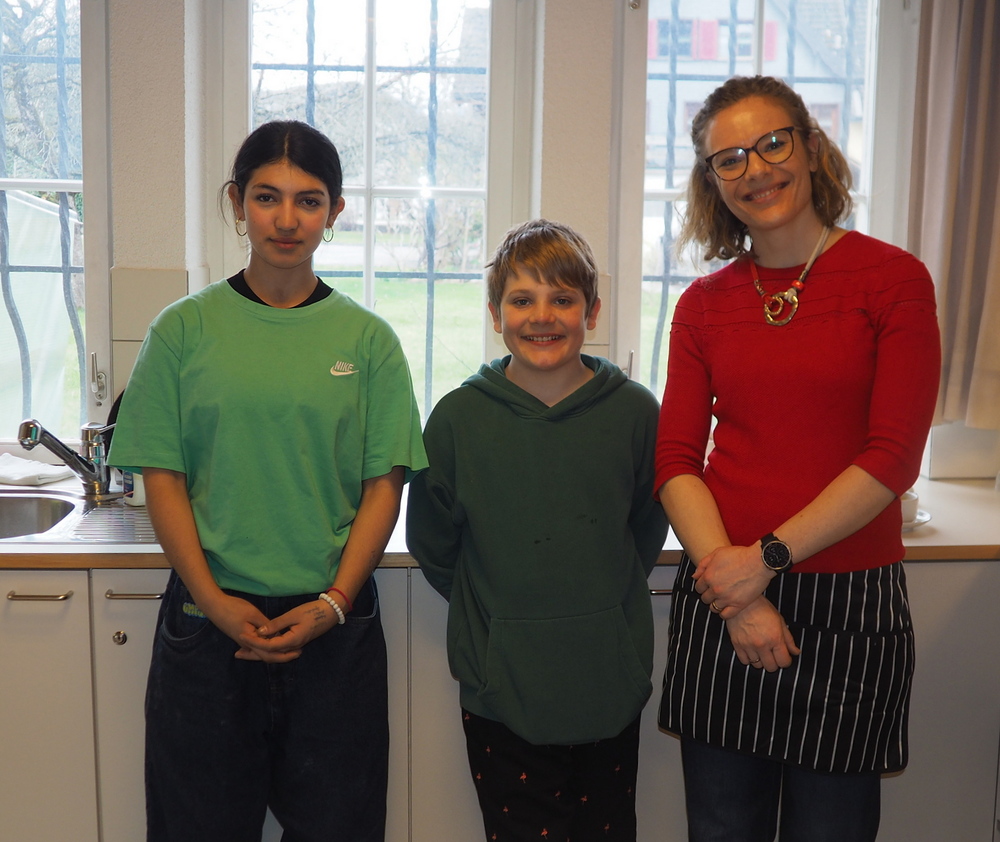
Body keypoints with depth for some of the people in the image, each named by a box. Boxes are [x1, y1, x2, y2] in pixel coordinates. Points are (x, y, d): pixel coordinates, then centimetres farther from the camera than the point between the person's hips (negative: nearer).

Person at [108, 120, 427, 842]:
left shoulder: (368, 339, 1)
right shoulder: (183, 330, 0)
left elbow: (384, 485, -1)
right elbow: (163, 479, -1)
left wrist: (333, 603, -10)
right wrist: (214, 602, -10)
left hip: (334, 625, 0)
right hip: (209, 620, 0)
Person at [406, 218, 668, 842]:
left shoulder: (635, 412, -5)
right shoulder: (460, 417, -5)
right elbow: (432, 544, 5)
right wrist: (492, 609, 8)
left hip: (610, 681, 1)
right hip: (501, 689, -1)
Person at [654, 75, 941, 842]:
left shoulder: (894, 279, -4)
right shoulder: (703, 306, 6)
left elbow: (893, 457, -10)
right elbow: (676, 460, -1)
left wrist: (766, 558, -15)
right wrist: (737, 597, -12)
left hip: (848, 605, -2)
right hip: (720, 601, 3)